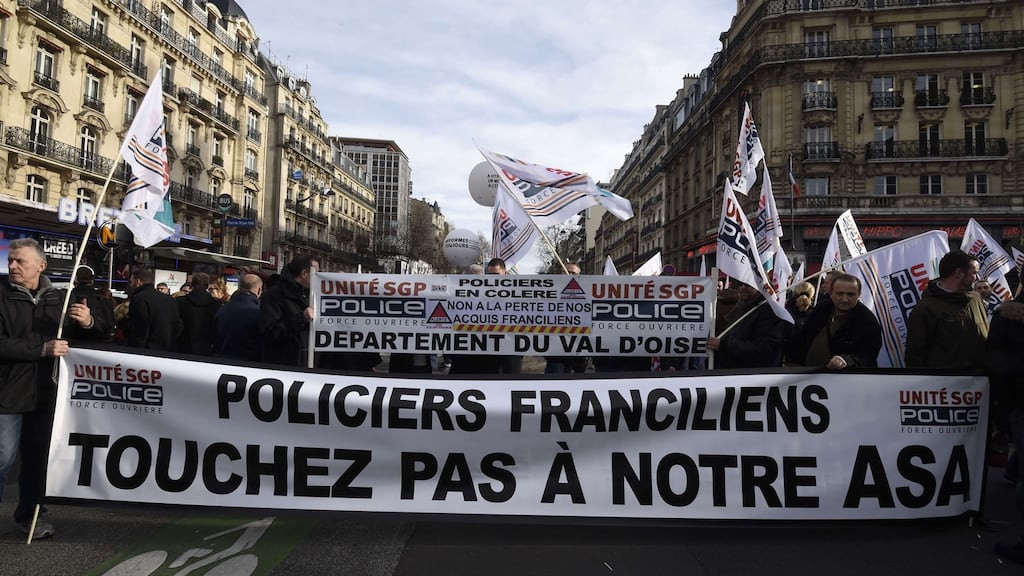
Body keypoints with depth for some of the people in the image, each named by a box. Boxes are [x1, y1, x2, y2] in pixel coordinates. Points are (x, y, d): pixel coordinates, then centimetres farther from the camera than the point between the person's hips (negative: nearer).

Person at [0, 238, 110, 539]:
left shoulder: (57, 299, 7)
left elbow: (100, 333, 11)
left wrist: (88, 322, -11)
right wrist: (42, 349, -21)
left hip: (45, 391, 4)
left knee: (37, 454, 12)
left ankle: (28, 511, 27)